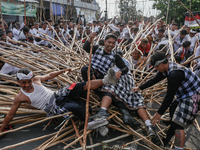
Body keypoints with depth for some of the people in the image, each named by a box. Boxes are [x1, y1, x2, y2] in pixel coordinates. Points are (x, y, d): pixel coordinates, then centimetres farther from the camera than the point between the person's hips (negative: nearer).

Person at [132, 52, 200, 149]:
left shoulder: (174, 74, -30)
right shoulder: (167, 68, 1)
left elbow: (169, 96, -26)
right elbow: (154, 80, 14)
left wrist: (159, 113, -17)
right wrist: (139, 88, 21)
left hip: (192, 98, -10)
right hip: (184, 96, 10)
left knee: (178, 124, -13)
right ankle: (165, 141, 36)